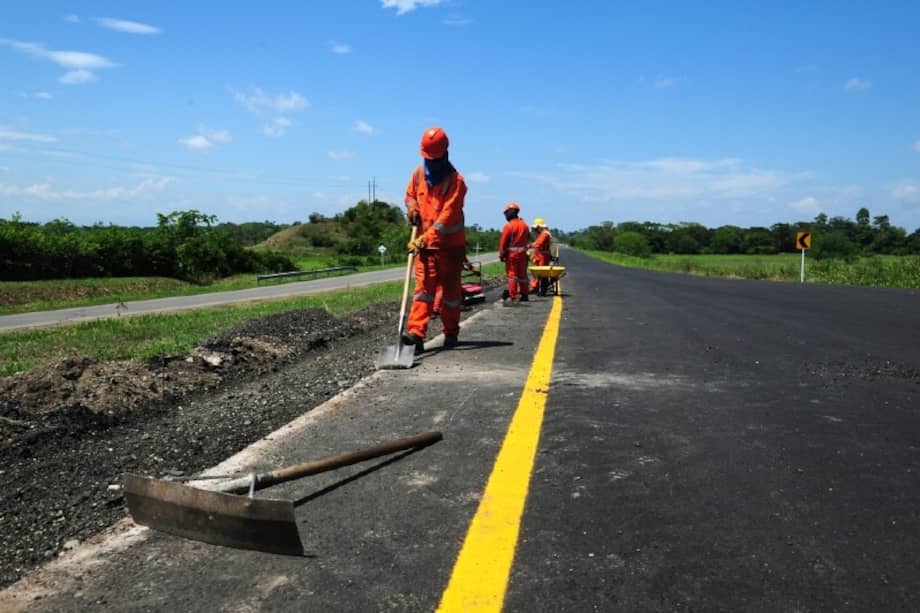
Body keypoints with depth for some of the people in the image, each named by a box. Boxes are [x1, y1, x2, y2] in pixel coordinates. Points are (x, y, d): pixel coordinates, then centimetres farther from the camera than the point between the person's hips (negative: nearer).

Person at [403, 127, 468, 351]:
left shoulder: (456, 181, -15)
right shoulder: (418, 174, 3)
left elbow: (447, 217, -23)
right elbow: (410, 195, 22)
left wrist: (426, 238, -31)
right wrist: (412, 208, -3)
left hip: (450, 244, -3)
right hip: (424, 243, 4)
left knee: (451, 289, 8)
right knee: (424, 286, -6)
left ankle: (451, 333, 21)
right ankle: (416, 333, -14)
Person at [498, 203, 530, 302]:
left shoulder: (508, 226, -11)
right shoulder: (525, 225, 8)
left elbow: (503, 241, -10)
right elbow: (528, 238, 11)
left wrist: (501, 254, -4)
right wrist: (523, 248, 16)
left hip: (511, 253, -5)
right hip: (523, 253, 5)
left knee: (512, 274, 0)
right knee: (522, 274, 11)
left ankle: (513, 296, -1)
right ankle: (524, 295, 17)